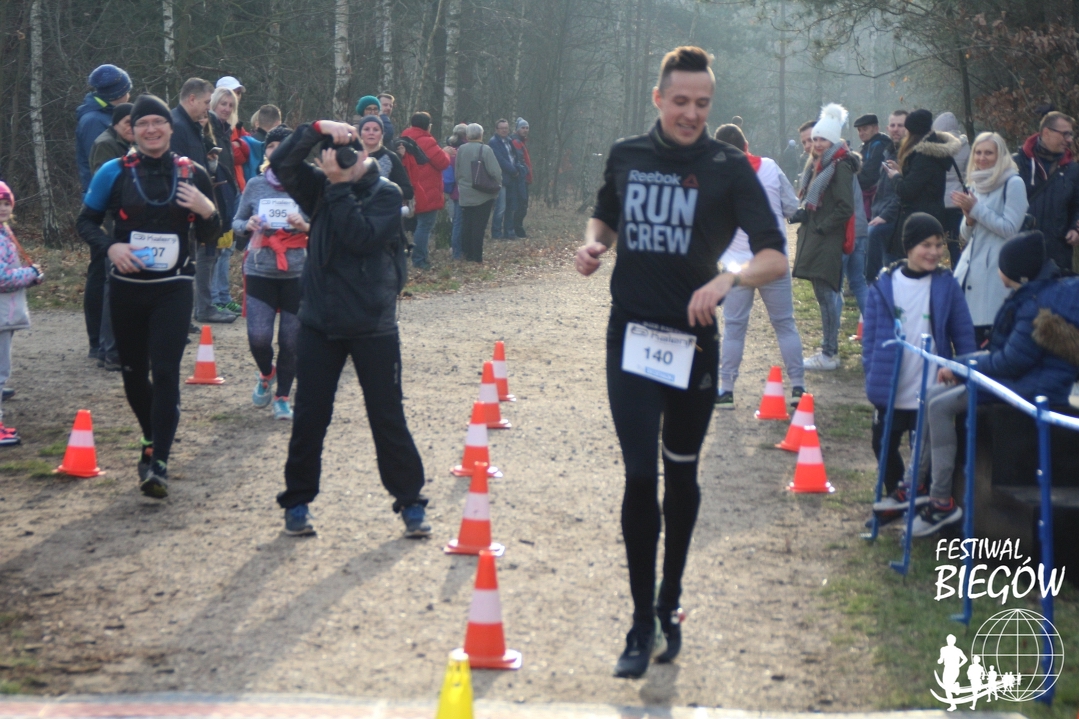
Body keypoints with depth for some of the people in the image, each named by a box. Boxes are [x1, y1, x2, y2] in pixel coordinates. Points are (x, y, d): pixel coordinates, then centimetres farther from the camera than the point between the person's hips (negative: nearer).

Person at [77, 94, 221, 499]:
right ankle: (152, 440, 37)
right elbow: (86, 222, 4)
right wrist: (110, 246, -15)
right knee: (134, 371, 13)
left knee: (166, 371, -13)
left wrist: (207, 212, -15)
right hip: (127, 288, 1)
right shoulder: (115, 173, -3)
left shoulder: (192, 174, 0)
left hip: (173, 289, -1)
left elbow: (209, 239, 6)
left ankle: (158, 463, -14)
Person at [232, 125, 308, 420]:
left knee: (291, 340, 2)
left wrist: (306, 227, -19)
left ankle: (282, 396, 21)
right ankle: (266, 374, 25)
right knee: (259, 336, -8)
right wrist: (248, 225, -8)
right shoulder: (255, 185, 4)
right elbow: (236, 222, 13)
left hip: (296, 274, -1)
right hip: (260, 272, 1)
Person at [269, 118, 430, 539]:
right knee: (309, 418, 6)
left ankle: (410, 502, 12)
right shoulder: (320, 189, 6)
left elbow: (361, 235, -20)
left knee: (388, 418, 3)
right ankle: (297, 501, 17)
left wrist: (340, 186, -16)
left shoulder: (386, 194, -5)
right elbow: (281, 164, -7)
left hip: (374, 326, -3)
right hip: (319, 325, 3)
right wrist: (315, 130, -17)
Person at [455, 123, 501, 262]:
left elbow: (457, 172, 11)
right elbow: (495, 171, -17)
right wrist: (497, 184, 1)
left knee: (466, 225, 11)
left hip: (465, 195, 4)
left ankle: (467, 254, 15)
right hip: (483, 195, -4)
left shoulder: (460, 150, 2)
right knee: (479, 226, 0)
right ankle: (476, 256, 0)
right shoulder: (485, 149, -13)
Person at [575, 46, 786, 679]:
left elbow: (776, 257, -15)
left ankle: (669, 606, 29)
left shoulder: (729, 167, -7)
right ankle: (644, 622, 2)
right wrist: (593, 243, 0)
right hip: (632, 335, 1)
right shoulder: (627, 156, 3)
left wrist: (729, 279, -34)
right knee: (640, 476, -6)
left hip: (693, 339, -1)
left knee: (682, 473, 13)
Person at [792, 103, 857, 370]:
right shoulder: (818, 164, 16)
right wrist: (806, 225, 12)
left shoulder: (840, 166, -12)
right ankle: (828, 349, 19)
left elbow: (845, 208, -18)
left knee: (826, 294, -9)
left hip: (828, 241, -10)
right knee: (825, 294, 13)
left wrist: (821, 228, -16)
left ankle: (829, 354, -7)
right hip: (814, 237, 10)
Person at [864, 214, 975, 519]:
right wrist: (872, 376, -2)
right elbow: (871, 335, 2)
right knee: (884, 446, 15)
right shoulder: (884, 285, -4)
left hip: (932, 391, -2)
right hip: (890, 389, 2)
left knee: (926, 450, 7)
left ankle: (925, 503, 24)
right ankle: (896, 493, 36)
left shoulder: (947, 285, -6)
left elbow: (963, 335, -1)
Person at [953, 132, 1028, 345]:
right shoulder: (977, 184, 17)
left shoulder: (1013, 183, -5)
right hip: (970, 267, 7)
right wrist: (969, 218, -1)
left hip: (996, 270, -7)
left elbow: (1009, 228, -12)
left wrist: (976, 209, -12)